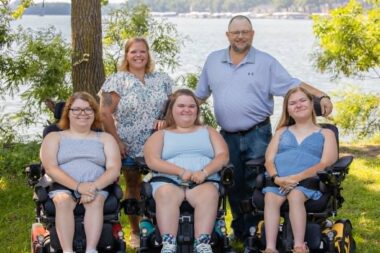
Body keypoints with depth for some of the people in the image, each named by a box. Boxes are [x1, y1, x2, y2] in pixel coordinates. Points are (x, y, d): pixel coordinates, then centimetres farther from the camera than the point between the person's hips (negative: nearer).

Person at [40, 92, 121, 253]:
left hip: (97, 188, 1)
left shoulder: (105, 138, 19)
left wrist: (94, 187, -16)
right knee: (63, 201, -35)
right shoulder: (54, 137, 16)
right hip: (63, 187, 0)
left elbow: (114, 170, 4)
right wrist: (78, 186, -17)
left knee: (96, 201, -34)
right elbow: (50, 168, -1)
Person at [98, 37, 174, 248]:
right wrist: (116, 141, -11)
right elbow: (105, 113, -8)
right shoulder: (117, 80, -3)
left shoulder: (162, 80, 8)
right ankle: (135, 231, 22)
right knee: (133, 188, 9)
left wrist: (166, 120, -9)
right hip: (129, 147, -2)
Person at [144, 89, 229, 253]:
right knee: (166, 194, -37)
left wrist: (204, 172, -12)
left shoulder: (208, 132, 25)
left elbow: (223, 156, 10)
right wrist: (181, 171, -13)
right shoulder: (160, 135, 21)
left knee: (208, 194, -36)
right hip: (168, 181, 0)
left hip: (205, 182, 0)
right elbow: (152, 161, 3)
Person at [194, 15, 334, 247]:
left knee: (255, 187, -2)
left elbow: (293, 86, -6)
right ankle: (240, 234, 24)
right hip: (228, 137, 3)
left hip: (257, 136, -3)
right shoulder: (213, 61, 10)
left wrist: (321, 96, -19)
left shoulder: (266, 62, 0)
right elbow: (200, 95, 17)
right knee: (234, 188, 10)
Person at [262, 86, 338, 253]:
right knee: (270, 198, -31)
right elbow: (269, 160, 15)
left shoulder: (326, 134, 19)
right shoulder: (281, 132, 29)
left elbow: (326, 164, 1)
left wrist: (297, 178, -15)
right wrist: (276, 178, -10)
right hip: (278, 180, 2)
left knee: (295, 196, -36)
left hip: (308, 180, -2)